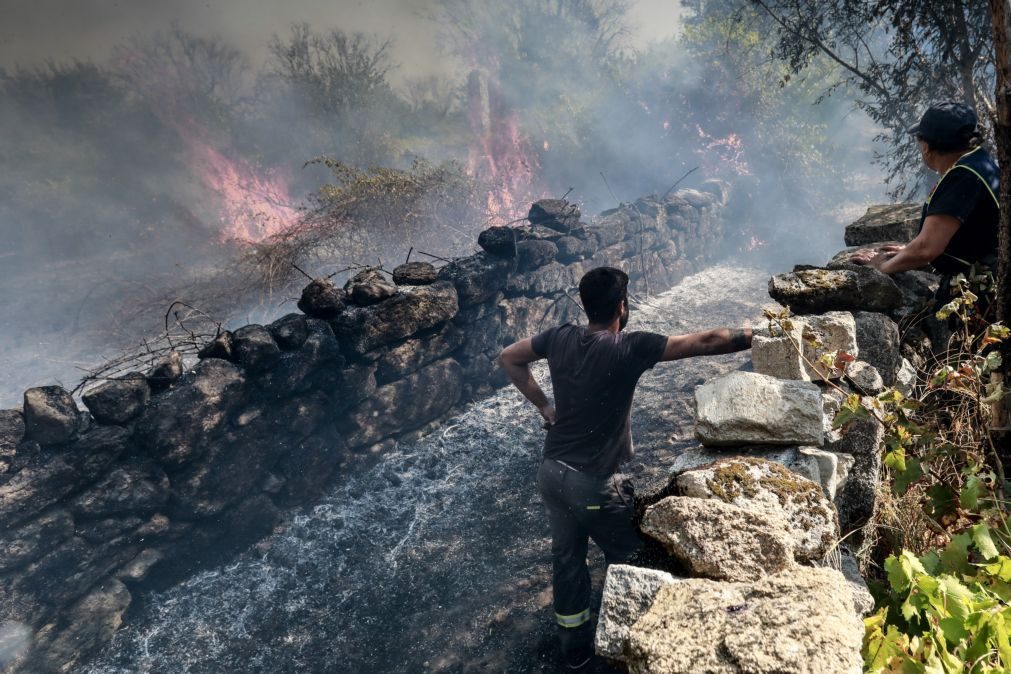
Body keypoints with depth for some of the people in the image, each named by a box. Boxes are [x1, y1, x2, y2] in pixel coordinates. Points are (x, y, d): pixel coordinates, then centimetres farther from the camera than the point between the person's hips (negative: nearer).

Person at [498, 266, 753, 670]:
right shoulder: (630, 348, -20)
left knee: (566, 557, 20)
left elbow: (508, 358, 12)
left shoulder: (560, 338, -2)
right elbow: (706, 343, -17)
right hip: (593, 484, -6)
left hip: (552, 472, 6)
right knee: (625, 559, 18)